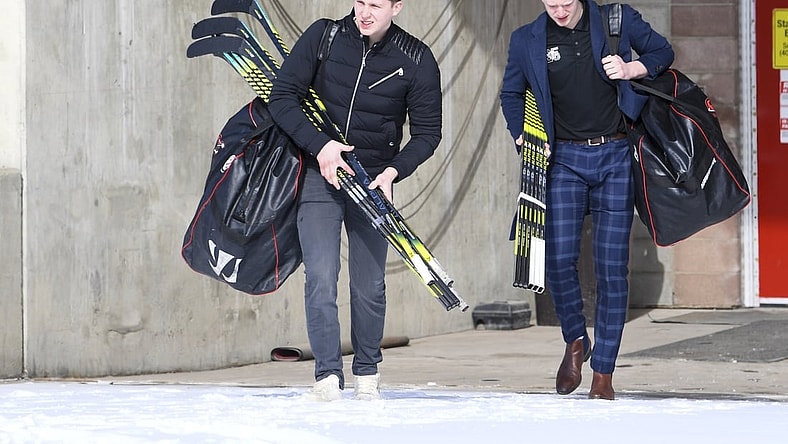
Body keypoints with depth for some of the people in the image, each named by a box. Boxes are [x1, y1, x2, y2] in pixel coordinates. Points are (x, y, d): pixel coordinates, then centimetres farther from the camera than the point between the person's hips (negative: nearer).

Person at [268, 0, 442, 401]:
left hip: (374, 180, 1)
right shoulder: (323, 37, -6)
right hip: (318, 173, -1)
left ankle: (367, 373, 20)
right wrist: (319, 144, -17)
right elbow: (282, 97, -4)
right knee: (320, 278, -11)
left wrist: (392, 172, -14)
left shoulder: (416, 60, -5)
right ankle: (327, 375, -8)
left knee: (369, 286, 3)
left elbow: (427, 132, 1)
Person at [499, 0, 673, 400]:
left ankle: (603, 374, 5)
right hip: (565, 159, 1)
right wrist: (523, 136, 1)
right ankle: (575, 341, 19)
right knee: (559, 259, -10)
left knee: (612, 268, -2)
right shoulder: (526, 41, 4)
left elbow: (662, 51, 12)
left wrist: (633, 69, -9)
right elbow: (511, 94, 17)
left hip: (616, 156, -1)